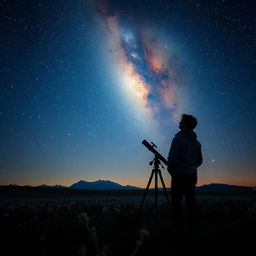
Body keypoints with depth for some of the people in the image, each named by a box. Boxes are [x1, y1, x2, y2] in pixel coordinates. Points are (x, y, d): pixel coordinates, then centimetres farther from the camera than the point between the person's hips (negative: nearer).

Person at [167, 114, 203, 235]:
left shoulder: (178, 138, -9)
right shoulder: (196, 142, 11)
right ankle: (191, 229, 13)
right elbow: (199, 160, 16)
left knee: (176, 202, -1)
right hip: (192, 175, 7)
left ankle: (179, 229, 0)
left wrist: (170, 170, 0)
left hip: (179, 175, -6)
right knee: (190, 202, 8)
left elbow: (172, 157, -15)